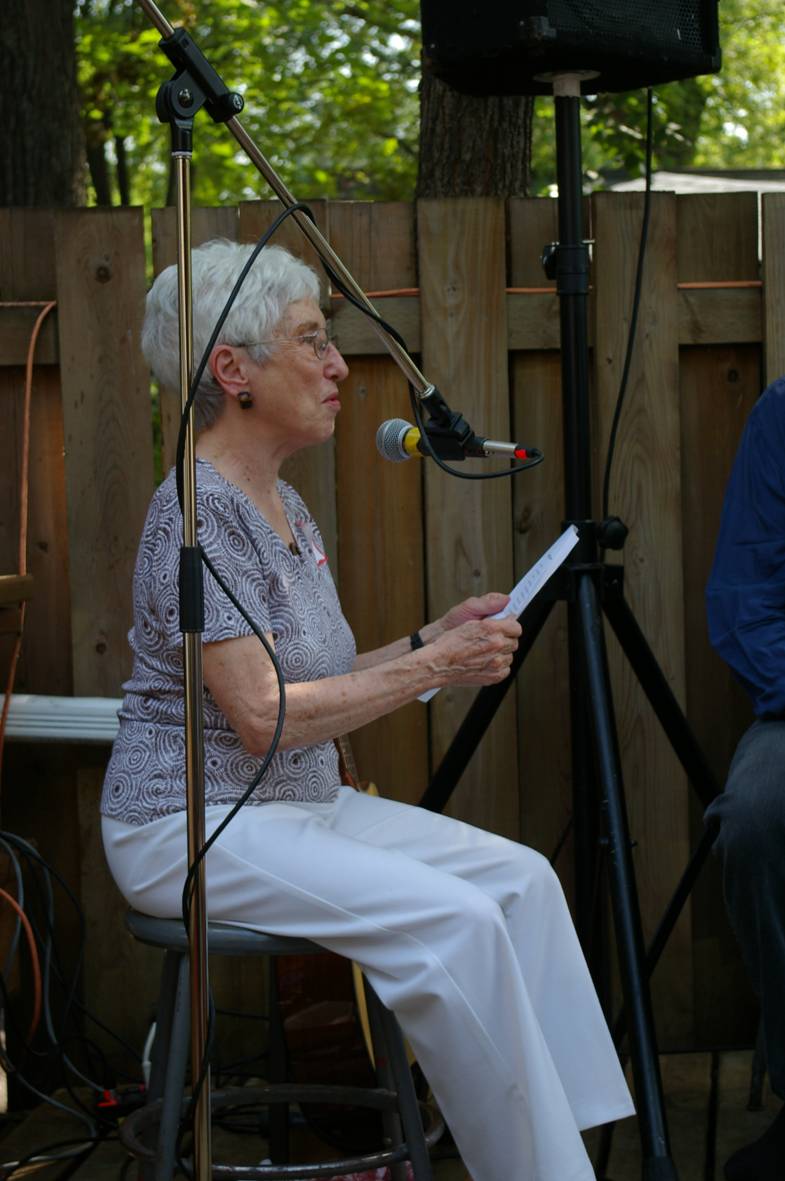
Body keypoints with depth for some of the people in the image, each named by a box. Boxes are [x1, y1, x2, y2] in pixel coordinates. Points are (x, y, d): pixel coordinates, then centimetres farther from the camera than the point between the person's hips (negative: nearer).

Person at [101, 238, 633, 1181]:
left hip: (301, 806, 10)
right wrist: (431, 669, -18)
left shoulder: (284, 505, 13)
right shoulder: (197, 511, -17)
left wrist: (431, 640, 3)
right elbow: (263, 714, -24)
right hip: (195, 826, -9)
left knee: (520, 877, -4)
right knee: (455, 919, -24)